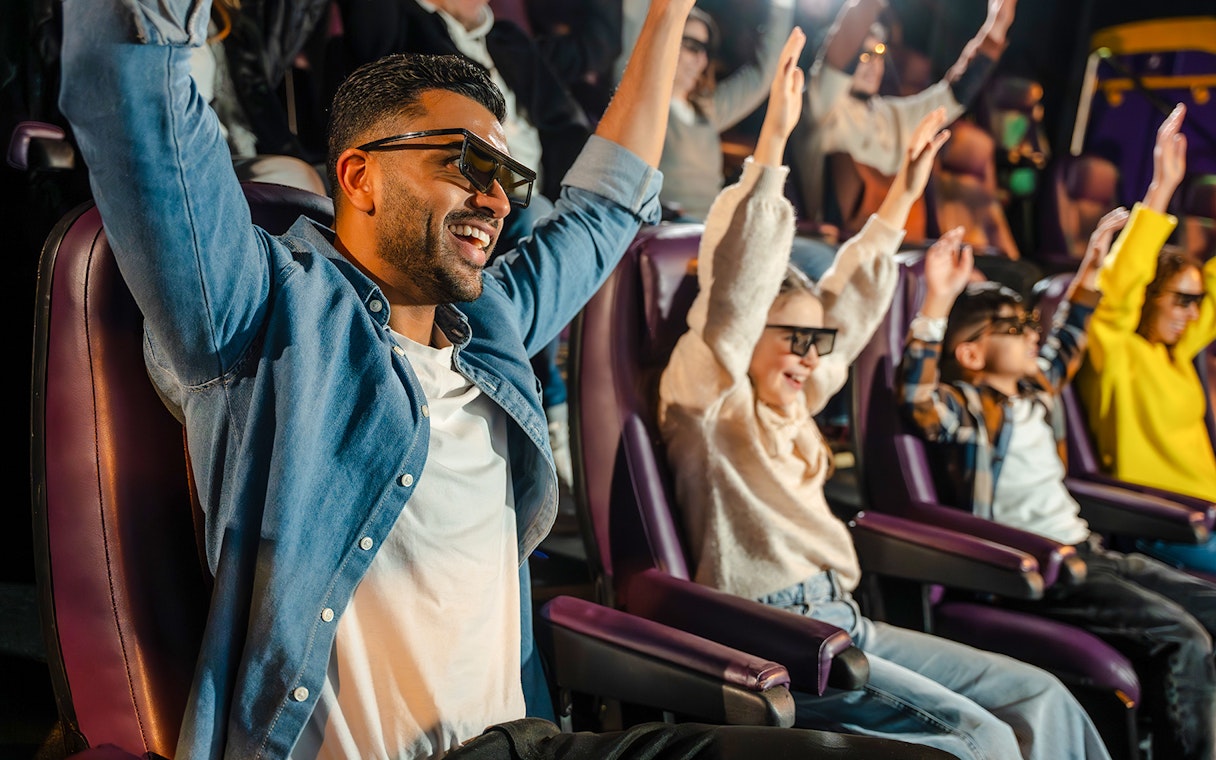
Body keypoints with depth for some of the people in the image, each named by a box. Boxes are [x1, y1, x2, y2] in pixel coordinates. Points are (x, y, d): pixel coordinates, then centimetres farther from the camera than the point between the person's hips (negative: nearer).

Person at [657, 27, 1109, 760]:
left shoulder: (788, 409, 18)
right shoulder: (710, 399, -3)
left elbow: (852, 296, 25)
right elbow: (737, 280, -17)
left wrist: (905, 190, 27)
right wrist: (774, 140, -23)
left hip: (844, 624, 9)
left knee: (1041, 698, 0)